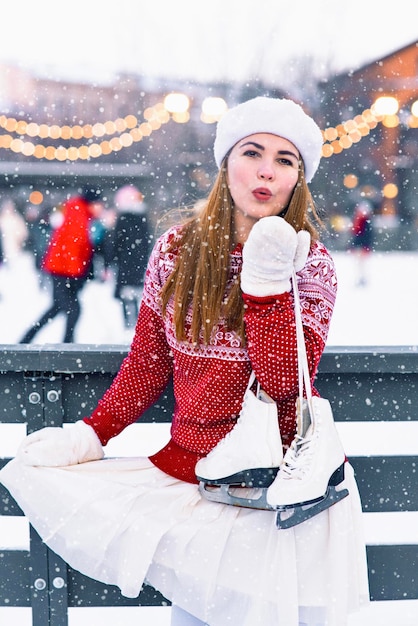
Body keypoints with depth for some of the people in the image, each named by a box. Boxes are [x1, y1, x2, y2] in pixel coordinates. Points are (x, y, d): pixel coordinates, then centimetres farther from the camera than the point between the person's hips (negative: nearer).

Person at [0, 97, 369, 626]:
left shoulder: (310, 263, -2)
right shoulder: (178, 249, 3)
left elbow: (283, 381, -15)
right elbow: (147, 363, 10)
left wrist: (266, 276, -21)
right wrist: (90, 433, 1)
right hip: (187, 461, 2)